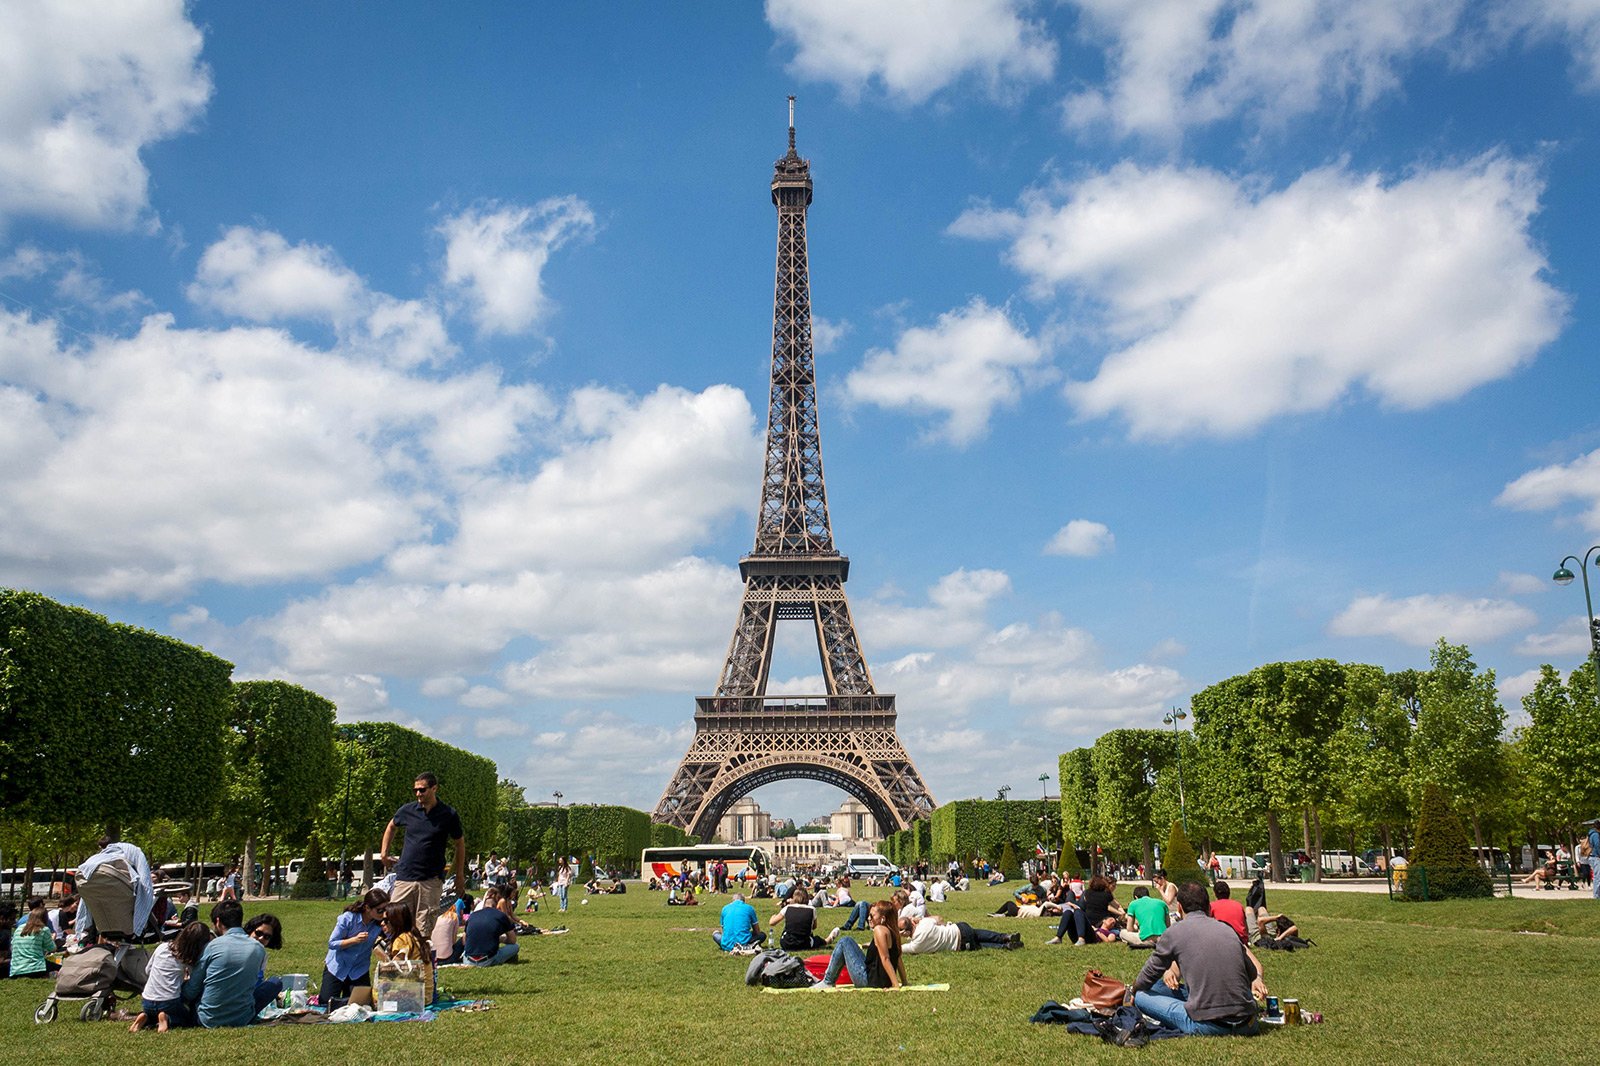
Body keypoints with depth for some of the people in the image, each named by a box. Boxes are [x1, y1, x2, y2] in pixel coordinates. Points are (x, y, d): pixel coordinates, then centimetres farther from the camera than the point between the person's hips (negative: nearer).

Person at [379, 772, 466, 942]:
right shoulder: (407, 810, 2)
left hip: (431, 881, -2)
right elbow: (391, 827, 25)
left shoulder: (449, 815, -4)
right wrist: (384, 852, 18)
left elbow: (460, 843, 9)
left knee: (425, 930, 0)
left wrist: (460, 875, 10)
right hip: (404, 877, 2)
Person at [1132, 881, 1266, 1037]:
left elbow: (1147, 978, 11)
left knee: (1141, 995, 8)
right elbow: (1253, 975, 16)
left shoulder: (1174, 932, 1)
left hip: (1207, 1026, -3)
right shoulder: (1227, 929, 12)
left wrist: (1134, 991, 31)